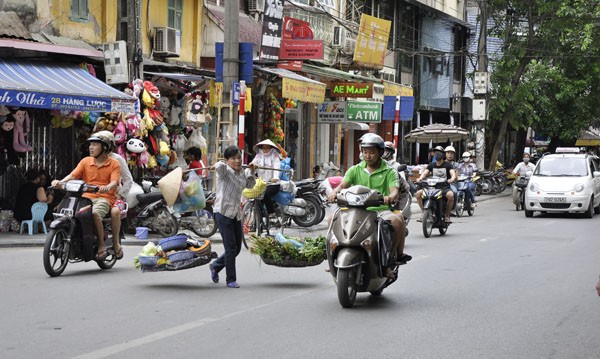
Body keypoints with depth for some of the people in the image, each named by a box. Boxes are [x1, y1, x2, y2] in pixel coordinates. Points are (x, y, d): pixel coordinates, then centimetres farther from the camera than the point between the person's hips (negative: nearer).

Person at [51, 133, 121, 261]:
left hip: (105, 197, -4)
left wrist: (107, 187, -33)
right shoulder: (86, 161, 15)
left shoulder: (114, 164, 5)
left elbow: (114, 182, -9)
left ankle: (101, 246, -24)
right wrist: (60, 182, -16)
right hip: (87, 197, 4)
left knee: (95, 213, -35)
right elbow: (73, 175, 3)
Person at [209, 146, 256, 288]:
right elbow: (221, 167, -37)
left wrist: (251, 171, 28)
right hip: (223, 213, -8)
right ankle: (231, 280, 1)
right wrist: (218, 165, -17)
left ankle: (215, 266, 36)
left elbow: (249, 184, 31)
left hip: (236, 214, 8)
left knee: (237, 248, 13)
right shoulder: (225, 171, -11)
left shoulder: (241, 173, 12)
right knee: (231, 248, -8)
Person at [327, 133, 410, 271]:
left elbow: (395, 191, -9)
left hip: (381, 209, -2)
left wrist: (391, 197, -34)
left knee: (397, 220, -33)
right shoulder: (355, 170, 14)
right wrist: (335, 192, -24)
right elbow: (343, 184, 0)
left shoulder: (389, 172, 7)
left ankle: (396, 253, -10)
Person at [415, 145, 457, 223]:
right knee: (418, 193, -19)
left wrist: (452, 179, -35)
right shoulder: (431, 166, 14)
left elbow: (453, 174, -11)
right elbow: (425, 173, 0)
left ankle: (447, 215, -17)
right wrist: (420, 178, -24)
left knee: (450, 195, -37)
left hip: (445, 187, -4)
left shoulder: (447, 165, 4)